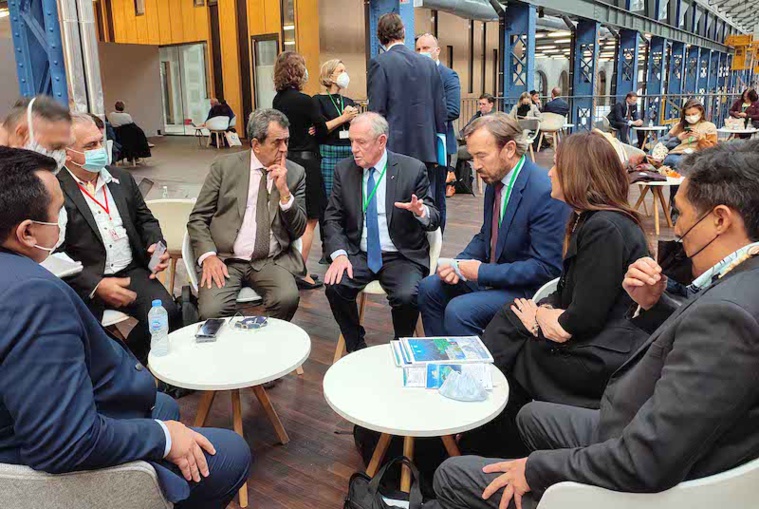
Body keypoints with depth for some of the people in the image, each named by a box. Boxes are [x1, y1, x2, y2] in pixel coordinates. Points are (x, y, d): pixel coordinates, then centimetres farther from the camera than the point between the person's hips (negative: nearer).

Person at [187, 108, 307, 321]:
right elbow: (198, 218, 4)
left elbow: (298, 230, 4)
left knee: (288, 298, -28)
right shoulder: (225, 166, 3)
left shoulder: (296, 173, 5)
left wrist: (284, 191, -11)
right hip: (225, 259, -1)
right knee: (212, 311, -27)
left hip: (271, 261, 1)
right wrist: (208, 255, -13)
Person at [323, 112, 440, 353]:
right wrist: (339, 254, -13)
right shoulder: (344, 170, 4)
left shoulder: (413, 170, -4)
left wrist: (421, 212, -27)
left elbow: (434, 220, -2)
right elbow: (333, 218, 5)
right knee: (335, 286, -24)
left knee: (406, 296, -29)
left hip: (402, 257, -2)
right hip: (359, 254, 3)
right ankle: (356, 348, 2)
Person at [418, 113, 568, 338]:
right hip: (492, 273, 9)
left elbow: (545, 268, -23)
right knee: (429, 288, 5)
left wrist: (482, 272, -22)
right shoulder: (495, 180, 2)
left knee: (458, 311, -25)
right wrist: (460, 263, -4)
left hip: (527, 287, -9)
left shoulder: (546, 193, -24)